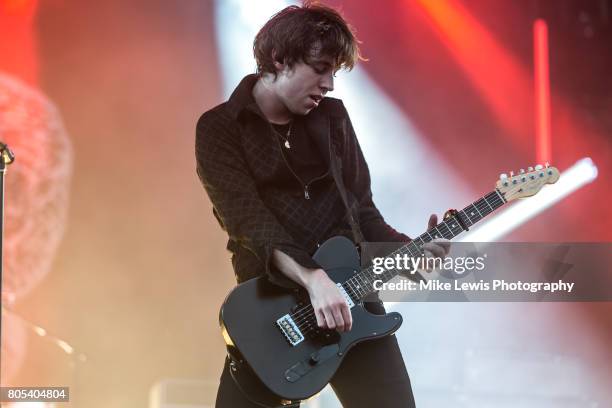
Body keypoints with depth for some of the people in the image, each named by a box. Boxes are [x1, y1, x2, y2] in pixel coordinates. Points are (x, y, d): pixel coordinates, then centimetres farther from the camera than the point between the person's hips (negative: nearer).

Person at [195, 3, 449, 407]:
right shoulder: (218, 128, -4)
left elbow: (360, 208, 13)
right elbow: (249, 220, -17)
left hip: (348, 291, 4)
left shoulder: (332, 116, 10)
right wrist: (310, 277, -31)